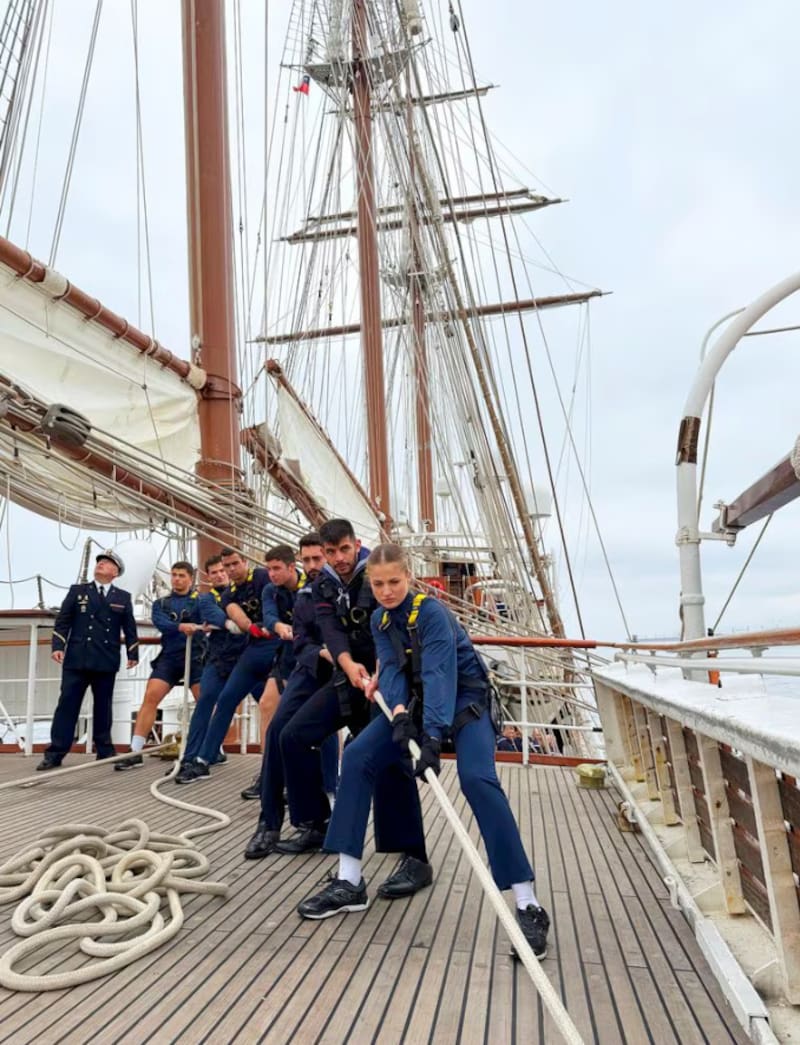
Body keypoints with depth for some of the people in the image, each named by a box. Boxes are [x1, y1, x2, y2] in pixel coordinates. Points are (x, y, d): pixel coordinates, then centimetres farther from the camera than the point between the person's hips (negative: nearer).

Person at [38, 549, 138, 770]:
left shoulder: (123, 598, 11)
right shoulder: (77, 591, 11)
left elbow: (130, 628, 10)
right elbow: (62, 621, 4)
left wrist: (133, 654, 3)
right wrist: (58, 646, -8)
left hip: (106, 662, 1)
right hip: (76, 659, 0)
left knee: (103, 707, 7)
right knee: (67, 705, -1)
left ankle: (104, 750, 16)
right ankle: (55, 753, 3)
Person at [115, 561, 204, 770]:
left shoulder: (200, 599, 7)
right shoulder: (161, 603, 13)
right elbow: (161, 623, -8)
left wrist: (199, 627, -35)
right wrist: (181, 626, -28)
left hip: (195, 656, -2)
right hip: (169, 657, 2)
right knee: (150, 698, -10)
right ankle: (135, 753, -4)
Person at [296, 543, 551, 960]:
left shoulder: (432, 613, -24)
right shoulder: (380, 620, -1)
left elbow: (439, 675, -35)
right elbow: (392, 670, -11)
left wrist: (432, 737, -48)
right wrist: (399, 713, -32)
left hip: (464, 699, -6)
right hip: (417, 700, 7)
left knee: (477, 779, -28)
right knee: (357, 756, -8)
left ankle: (528, 906, -21)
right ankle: (349, 882, 0)